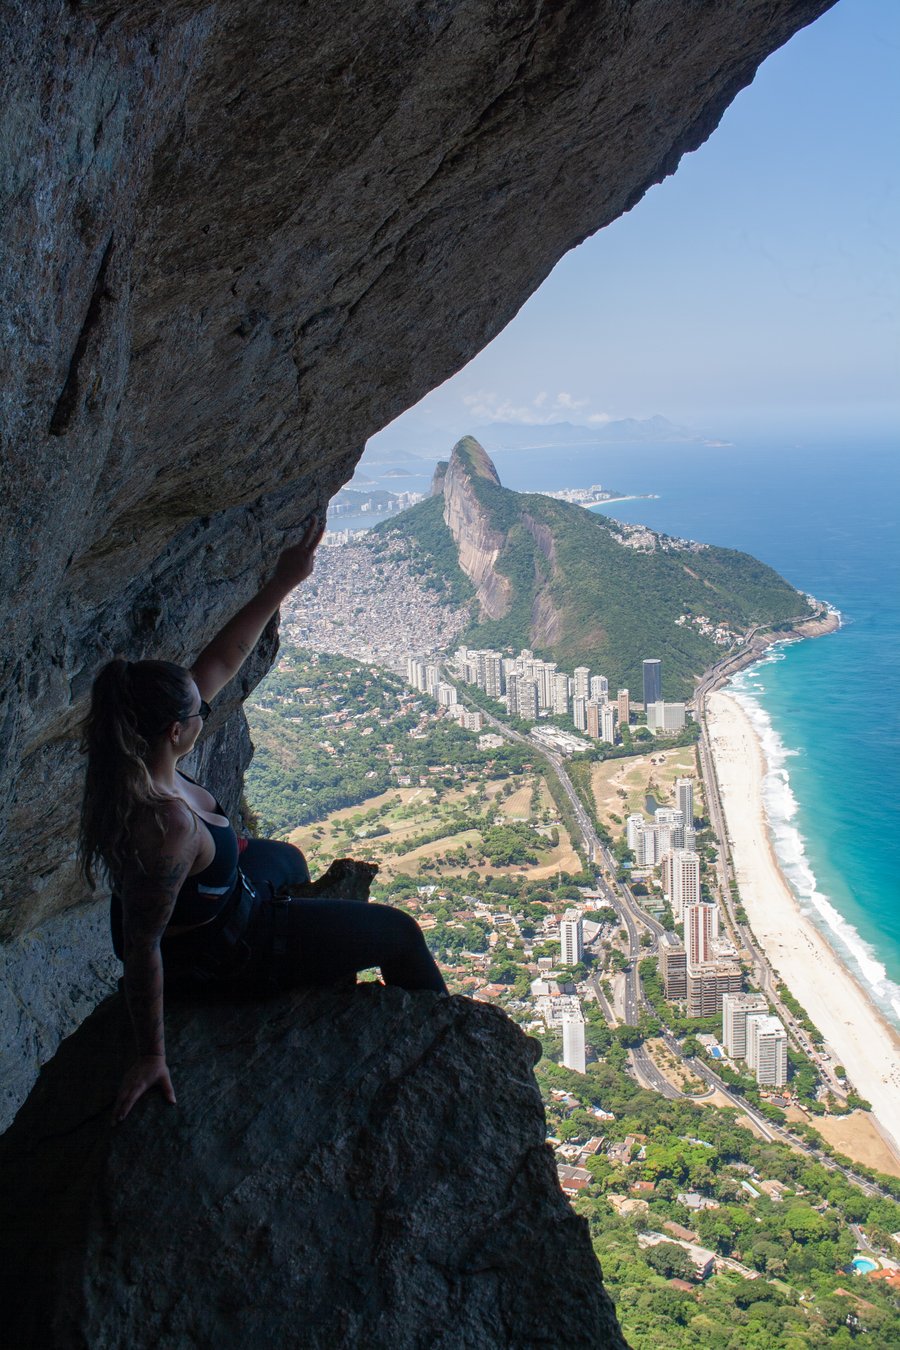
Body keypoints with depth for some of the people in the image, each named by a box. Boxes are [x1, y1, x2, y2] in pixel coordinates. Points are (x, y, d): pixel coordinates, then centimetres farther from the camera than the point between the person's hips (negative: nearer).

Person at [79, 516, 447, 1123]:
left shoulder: (133, 758, -18)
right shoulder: (165, 823, -43)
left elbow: (222, 661, -10)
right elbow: (142, 946, -34)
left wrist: (282, 584, -10)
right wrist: (152, 1056, -24)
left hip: (189, 905, 9)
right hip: (221, 950, -9)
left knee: (285, 858, 40)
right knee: (401, 933, 7)